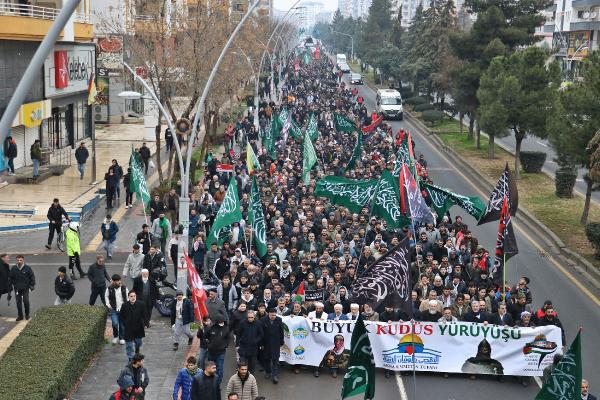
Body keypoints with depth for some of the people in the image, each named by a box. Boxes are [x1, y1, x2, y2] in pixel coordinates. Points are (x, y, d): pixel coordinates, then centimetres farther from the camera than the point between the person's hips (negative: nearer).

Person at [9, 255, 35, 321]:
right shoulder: (13, 268, -1)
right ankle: (20, 316, 15)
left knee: (26, 301, -11)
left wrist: (31, 286, -3)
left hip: (25, 288, -2)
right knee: (18, 302, 4)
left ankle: (27, 314, 10)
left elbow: (32, 277, 1)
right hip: (17, 289, 2)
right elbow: (10, 278, 10)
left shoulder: (27, 268, -6)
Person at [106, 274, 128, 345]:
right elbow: (106, 297, 11)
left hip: (123, 309, 2)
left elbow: (128, 296, 10)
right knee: (115, 323, -14)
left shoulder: (124, 288, -1)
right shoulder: (109, 289, -4)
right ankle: (115, 336, 12)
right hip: (113, 310, -2)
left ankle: (121, 338, 26)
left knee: (122, 325, 8)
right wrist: (108, 305, 1)